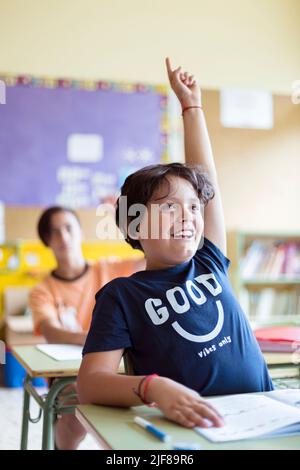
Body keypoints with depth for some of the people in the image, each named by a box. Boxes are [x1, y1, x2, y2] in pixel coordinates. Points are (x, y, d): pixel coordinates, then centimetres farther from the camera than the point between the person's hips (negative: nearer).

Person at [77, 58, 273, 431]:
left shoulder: (208, 264, 9)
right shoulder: (122, 295, -2)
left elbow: (205, 176, 15)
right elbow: (89, 383, -12)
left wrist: (191, 104, 19)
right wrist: (155, 389, -30)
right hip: (191, 429, -4)